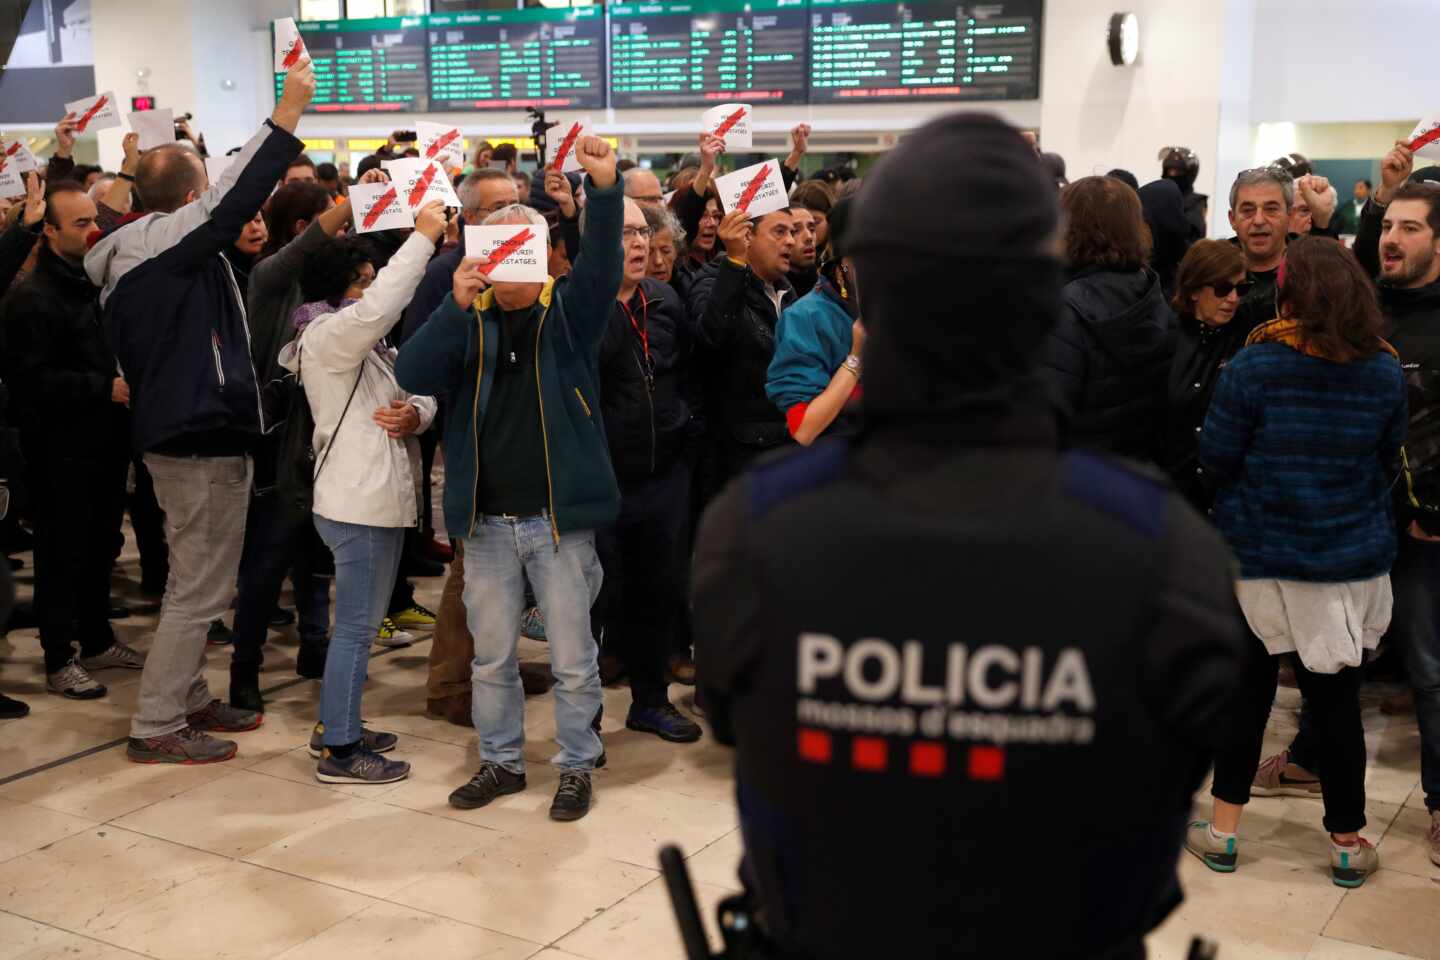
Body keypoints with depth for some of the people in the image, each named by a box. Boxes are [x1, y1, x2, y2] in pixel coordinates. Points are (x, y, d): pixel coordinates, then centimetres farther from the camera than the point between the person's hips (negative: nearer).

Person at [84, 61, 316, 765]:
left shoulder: (132, 254, 14)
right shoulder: (171, 239, -16)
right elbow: (234, 199, -28)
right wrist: (287, 114, -30)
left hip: (172, 434, 10)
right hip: (202, 440, -10)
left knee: (195, 582, 19)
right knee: (199, 589, -3)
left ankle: (189, 699, 30)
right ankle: (156, 727, 4)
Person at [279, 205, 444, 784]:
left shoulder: (363, 343, 18)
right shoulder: (326, 335, -13)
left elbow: (422, 391, 15)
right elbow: (381, 305, -33)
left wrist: (415, 414, -9)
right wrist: (423, 237, -27)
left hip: (380, 497, 10)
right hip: (359, 502, -10)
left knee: (358, 622, 18)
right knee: (357, 627, -5)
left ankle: (334, 725, 29)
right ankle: (339, 751, 3)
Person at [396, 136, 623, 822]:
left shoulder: (567, 313, 1)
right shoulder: (467, 320, 6)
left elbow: (602, 266, -19)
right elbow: (411, 374, -9)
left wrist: (605, 189, -35)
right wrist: (457, 304, -22)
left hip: (558, 519, -2)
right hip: (486, 523, 3)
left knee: (572, 660, 7)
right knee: (491, 658, 15)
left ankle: (576, 766, 24)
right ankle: (500, 761, 31)